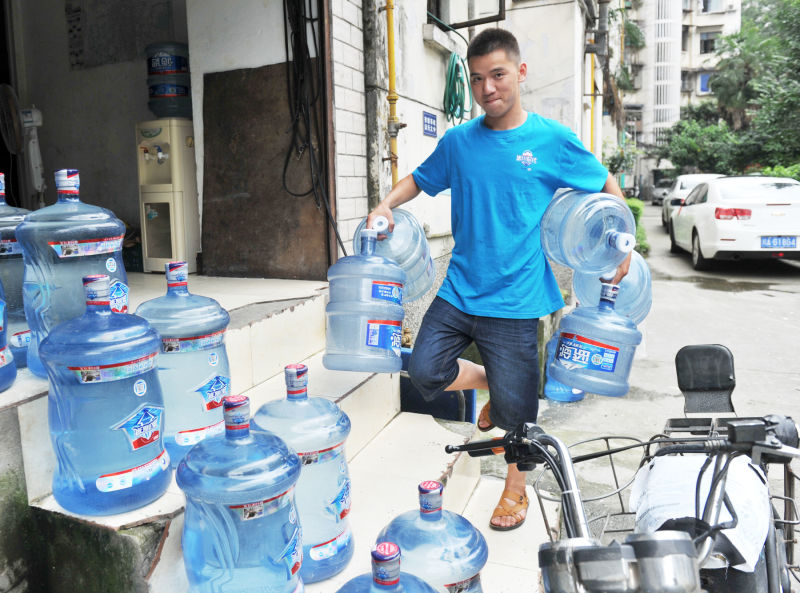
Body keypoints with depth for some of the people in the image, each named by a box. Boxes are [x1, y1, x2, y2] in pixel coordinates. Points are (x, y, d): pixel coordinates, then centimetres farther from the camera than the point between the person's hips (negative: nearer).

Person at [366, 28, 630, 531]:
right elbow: (421, 178, 20)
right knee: (425, 372, -3)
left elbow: (606, 186, 8)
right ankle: (489, 382, 29)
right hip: (459, 290, 4)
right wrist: (386, 206, 1)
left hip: (516, 299, -3)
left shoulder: (553, 140, -4)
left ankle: (516, 490, 34)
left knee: (515, 406, 6)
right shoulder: (458, 141, 3)